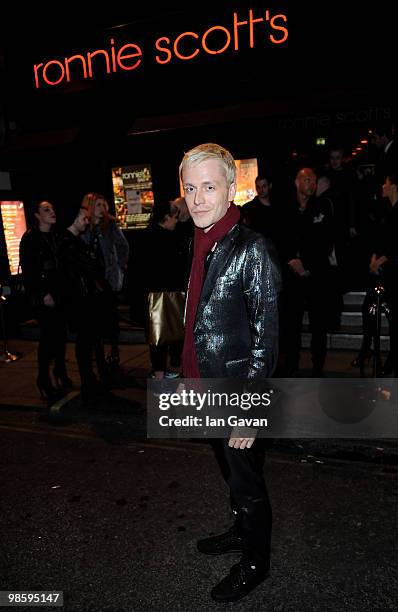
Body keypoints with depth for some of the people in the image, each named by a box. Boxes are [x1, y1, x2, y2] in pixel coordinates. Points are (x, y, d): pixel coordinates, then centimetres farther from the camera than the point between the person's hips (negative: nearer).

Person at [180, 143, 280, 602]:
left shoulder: (250, 248, -20)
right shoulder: (202, 244, 4)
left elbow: (266, 335, -20)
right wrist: (189, 376, 16)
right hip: (208, 386, 7)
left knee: (246, 481, 13)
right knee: (231, 473, 26)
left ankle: (255, 562, 37)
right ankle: (241, 530, 50)